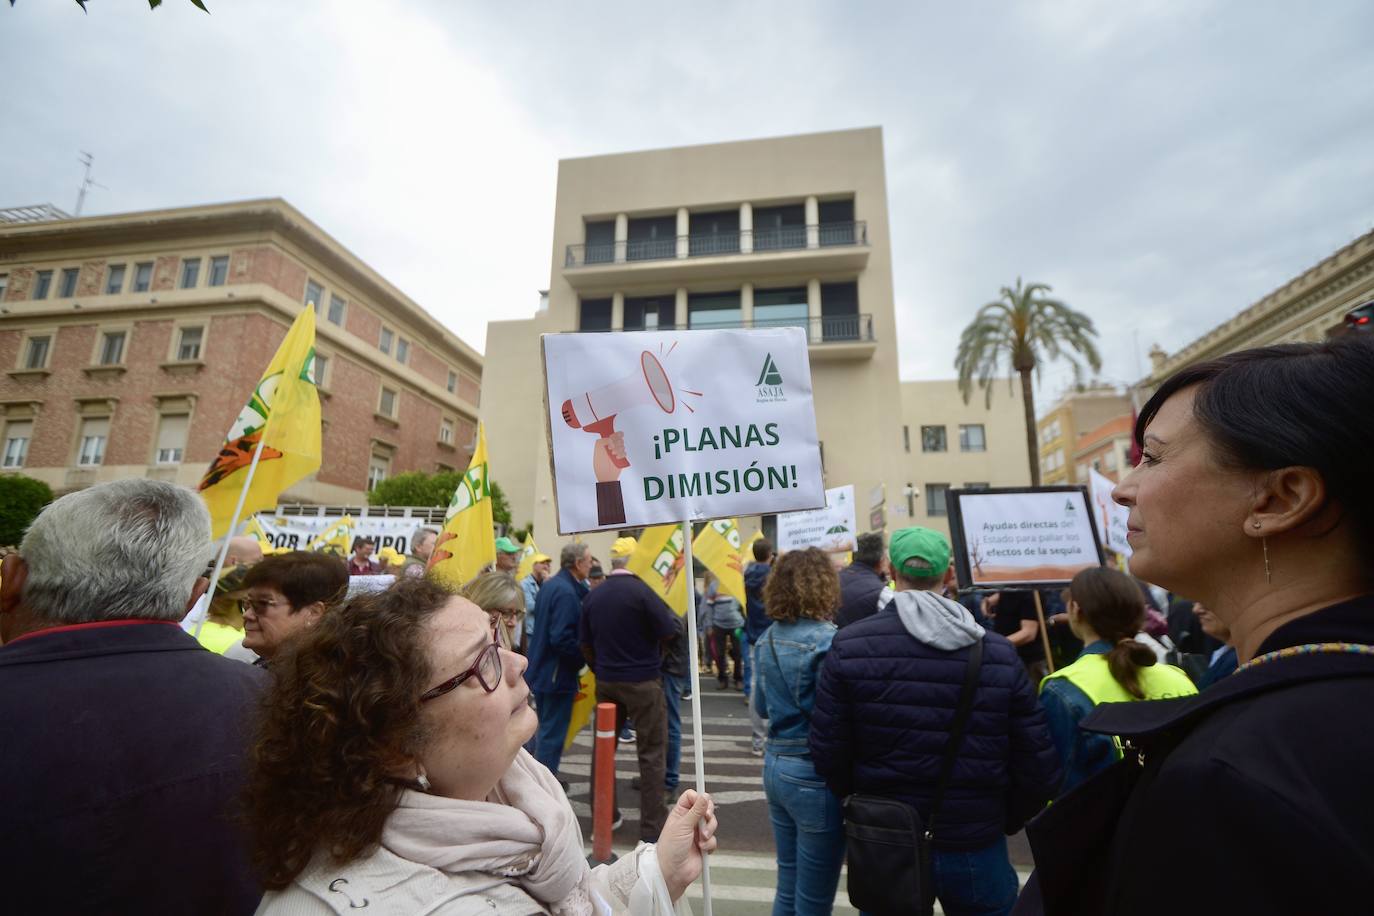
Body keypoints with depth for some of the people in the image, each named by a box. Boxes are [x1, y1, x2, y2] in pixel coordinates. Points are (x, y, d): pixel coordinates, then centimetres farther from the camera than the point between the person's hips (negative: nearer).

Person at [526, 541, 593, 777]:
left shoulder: (549, 585, 7)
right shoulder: (567, 592, -23)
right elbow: (562, 639, -28)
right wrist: (585, 656, -13)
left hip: (540, 671, 10)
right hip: (558, 675, -10)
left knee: (545, 729, 22)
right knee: (553, 734, 3)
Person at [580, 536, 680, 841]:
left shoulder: (592, 596, 1)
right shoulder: (641, 591, -17)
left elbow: (585, 643, 7)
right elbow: (669, 632, -14)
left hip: (606, 682, 6)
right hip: (643, 682, -6)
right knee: (652, 753, 4)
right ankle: (652, 828, 10)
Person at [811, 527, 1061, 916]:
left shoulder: (849, 646, -14)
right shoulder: (1000, 653, -10)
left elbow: (828, 753, -10)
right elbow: (1039, 770, -6)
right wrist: (1003, 821, 11)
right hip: (977, 849, 1)